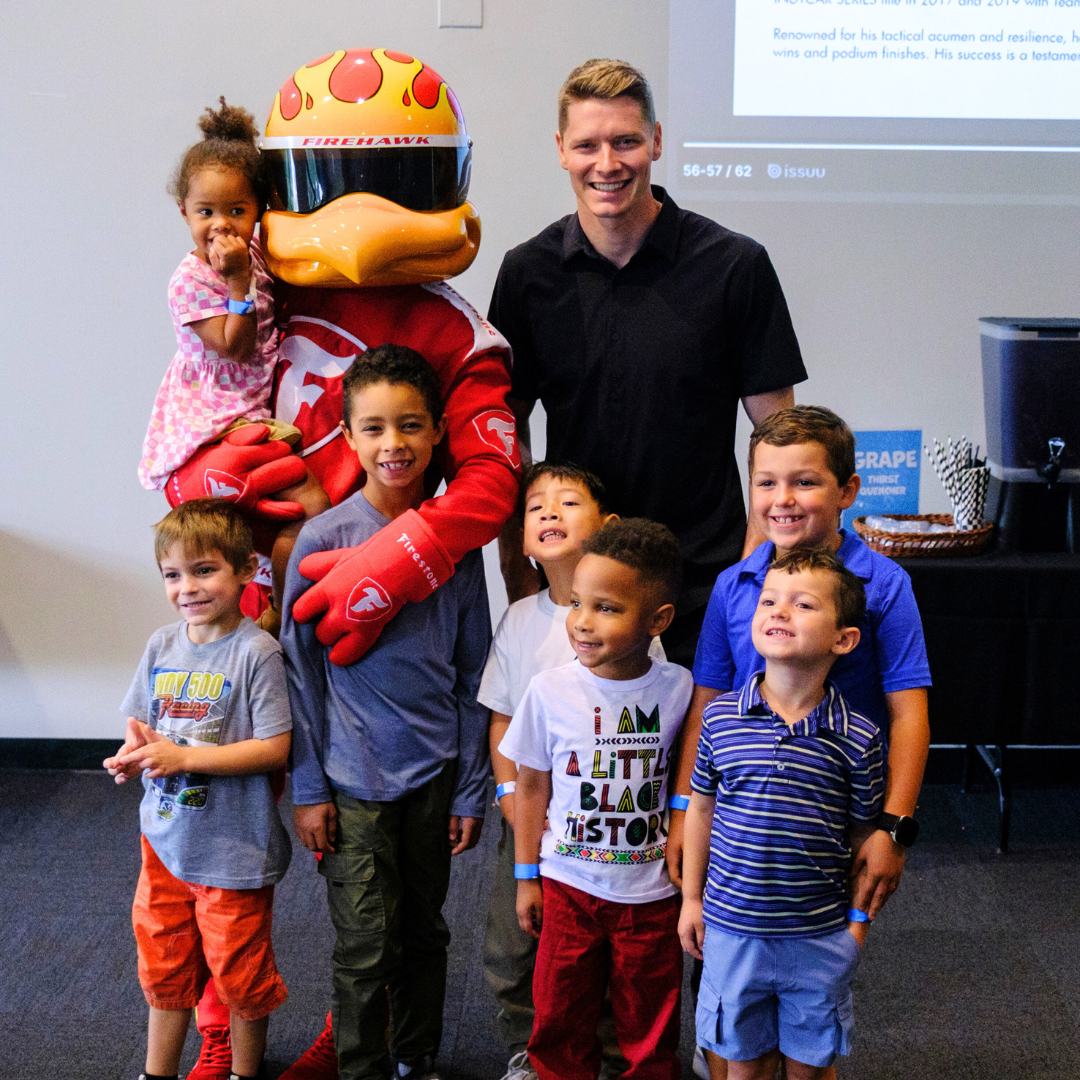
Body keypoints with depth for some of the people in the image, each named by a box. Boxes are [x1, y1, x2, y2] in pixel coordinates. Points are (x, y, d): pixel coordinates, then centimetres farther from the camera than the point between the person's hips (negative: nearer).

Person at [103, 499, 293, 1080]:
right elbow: (142, 723, 11)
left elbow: (275, 748, -20)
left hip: (233, 851, -5)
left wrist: (182, 756, -24)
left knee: (239, 974, 13)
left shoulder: (256, 651, -18)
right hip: (165, 841, 6)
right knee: (163, 969, 20)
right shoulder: (162, 645, 1)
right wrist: (134, 753, -13)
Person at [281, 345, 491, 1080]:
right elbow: (300, 669, -3)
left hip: (435, 773, 3)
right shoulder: (323, 538, -9)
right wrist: (308, 788, -4)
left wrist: (471, 789, 4)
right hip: (354, 779, -2)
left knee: (425, 934, 16)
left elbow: (472, 675, 3)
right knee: (367, 949, 1)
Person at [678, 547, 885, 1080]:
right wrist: (691, 898, 8)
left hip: (820, 936, -1)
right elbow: (701, 808, 5)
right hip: (732, 928, 1)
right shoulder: (721, 717, -7)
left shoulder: (858, 737, -10)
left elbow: (864, 833, 1)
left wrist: (859, 917, 4)